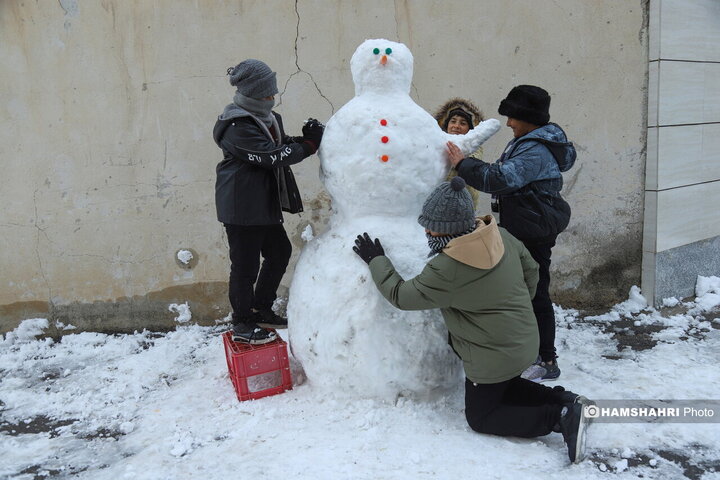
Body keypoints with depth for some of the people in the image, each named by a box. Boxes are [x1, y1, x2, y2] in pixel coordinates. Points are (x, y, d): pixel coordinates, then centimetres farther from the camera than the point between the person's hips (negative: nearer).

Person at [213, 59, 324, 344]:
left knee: (280, 252, 17)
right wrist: (309, 144, -20)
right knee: (245, 264, 1)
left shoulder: (266, 117, 10)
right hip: (242, 206, -10)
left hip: (264, 203, 10)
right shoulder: (237, 126, -19)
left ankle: (261, 309, 33)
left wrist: (304, 138, -6)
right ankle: (242, 324, 18)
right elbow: (272, 157, -25)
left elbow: (280, 147, 13)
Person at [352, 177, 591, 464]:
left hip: (494, 357, -8)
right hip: (524, 342, 8)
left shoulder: (446, 269, -31)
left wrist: (376, 261, -4)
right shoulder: (501, 236, -9)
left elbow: (401, 296, -18)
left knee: (480, 418, 12)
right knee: (505, 388, 33)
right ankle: (564, 400, 13)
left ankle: (559, 417, -3)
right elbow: (530, 270, 6)